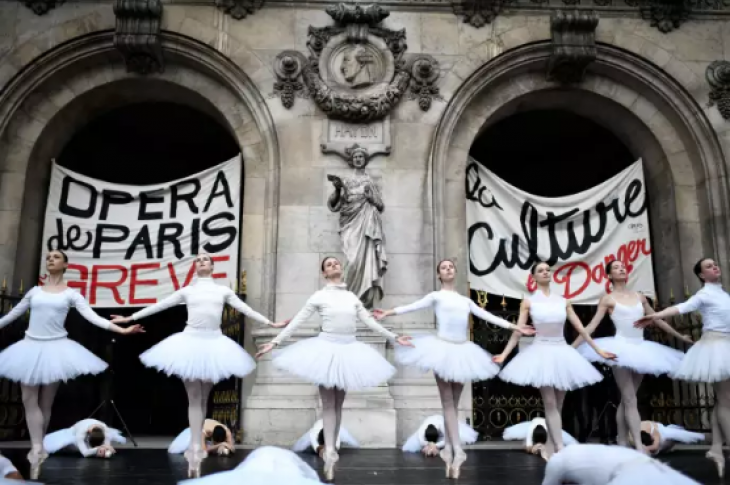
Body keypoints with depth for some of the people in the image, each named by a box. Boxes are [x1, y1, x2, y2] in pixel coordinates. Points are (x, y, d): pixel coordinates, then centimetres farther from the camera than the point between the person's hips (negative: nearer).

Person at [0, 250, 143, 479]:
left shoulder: (71, 294, 1)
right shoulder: (35, 291, 9)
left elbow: (92, 317, -7)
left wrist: (122, 330, -17)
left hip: (54, 348, -2)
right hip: (30, 346, 2)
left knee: (46, 402, 5)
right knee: (29, 399, -4)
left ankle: (37, 450, 15)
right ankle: (37, 450, -3)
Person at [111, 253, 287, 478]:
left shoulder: (223, 290, 12)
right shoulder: (187, 291, 11)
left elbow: (246, 309, 11)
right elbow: (158, 306, 13)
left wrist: (271, 323, 6)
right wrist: (131, 318, 11)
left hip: (214, 344, 1)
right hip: (191, 342, -1)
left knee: (204, 398, 7)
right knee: (194, 398, -5)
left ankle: (196, 446, 16)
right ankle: (195, 449, -6)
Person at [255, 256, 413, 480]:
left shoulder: (352, 296, 12)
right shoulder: (319, 296, 1)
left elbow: (370, 322, 13)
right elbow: (297, 321, -2)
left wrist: (394, 337, 11)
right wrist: (274, 342, -8)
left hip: (349, 350, 4)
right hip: (327, 349, -4)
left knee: (339, 403, 8)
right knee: (328, 403, -5)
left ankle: (331, 449, 17)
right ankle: (330, 452, -7)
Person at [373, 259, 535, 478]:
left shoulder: (465, 300, 18)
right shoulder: (436, 296, 5)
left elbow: (488, 316, 17)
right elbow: (413, 306, -7)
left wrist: (516, 327, 15)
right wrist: (388, 312, -21)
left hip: (462, 350, 4)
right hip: (443, 348, -4)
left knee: (454, 403, 6)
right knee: (448, 402, -5)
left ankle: (448, 449, 13)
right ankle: (457, 451, -7)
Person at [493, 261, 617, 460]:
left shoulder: (563, 301, 8)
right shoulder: (529, 302, 1)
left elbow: (580, 328, 11)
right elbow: (518, 331, -1)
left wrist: (598, 350, 10)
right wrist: (504, 354, -8)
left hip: (562, 353, 4)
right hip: (541, 353, -3)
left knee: (558, 405, 6)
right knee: (550, 404, -9)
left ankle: (551, 450, 15)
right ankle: (560, 450, -10)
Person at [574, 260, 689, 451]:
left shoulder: (640, 297, 13)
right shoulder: (608, 299, 0)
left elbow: (658, 320, 22)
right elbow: (591, 326, -3)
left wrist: (680, 336, 27)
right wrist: (572, 347, -10)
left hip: (641, 348, 5)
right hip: (621, 349, -5)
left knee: (626, 399, 7)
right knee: (630, 400, -9)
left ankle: (622, 445, 12)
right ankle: (639, 447, -12)